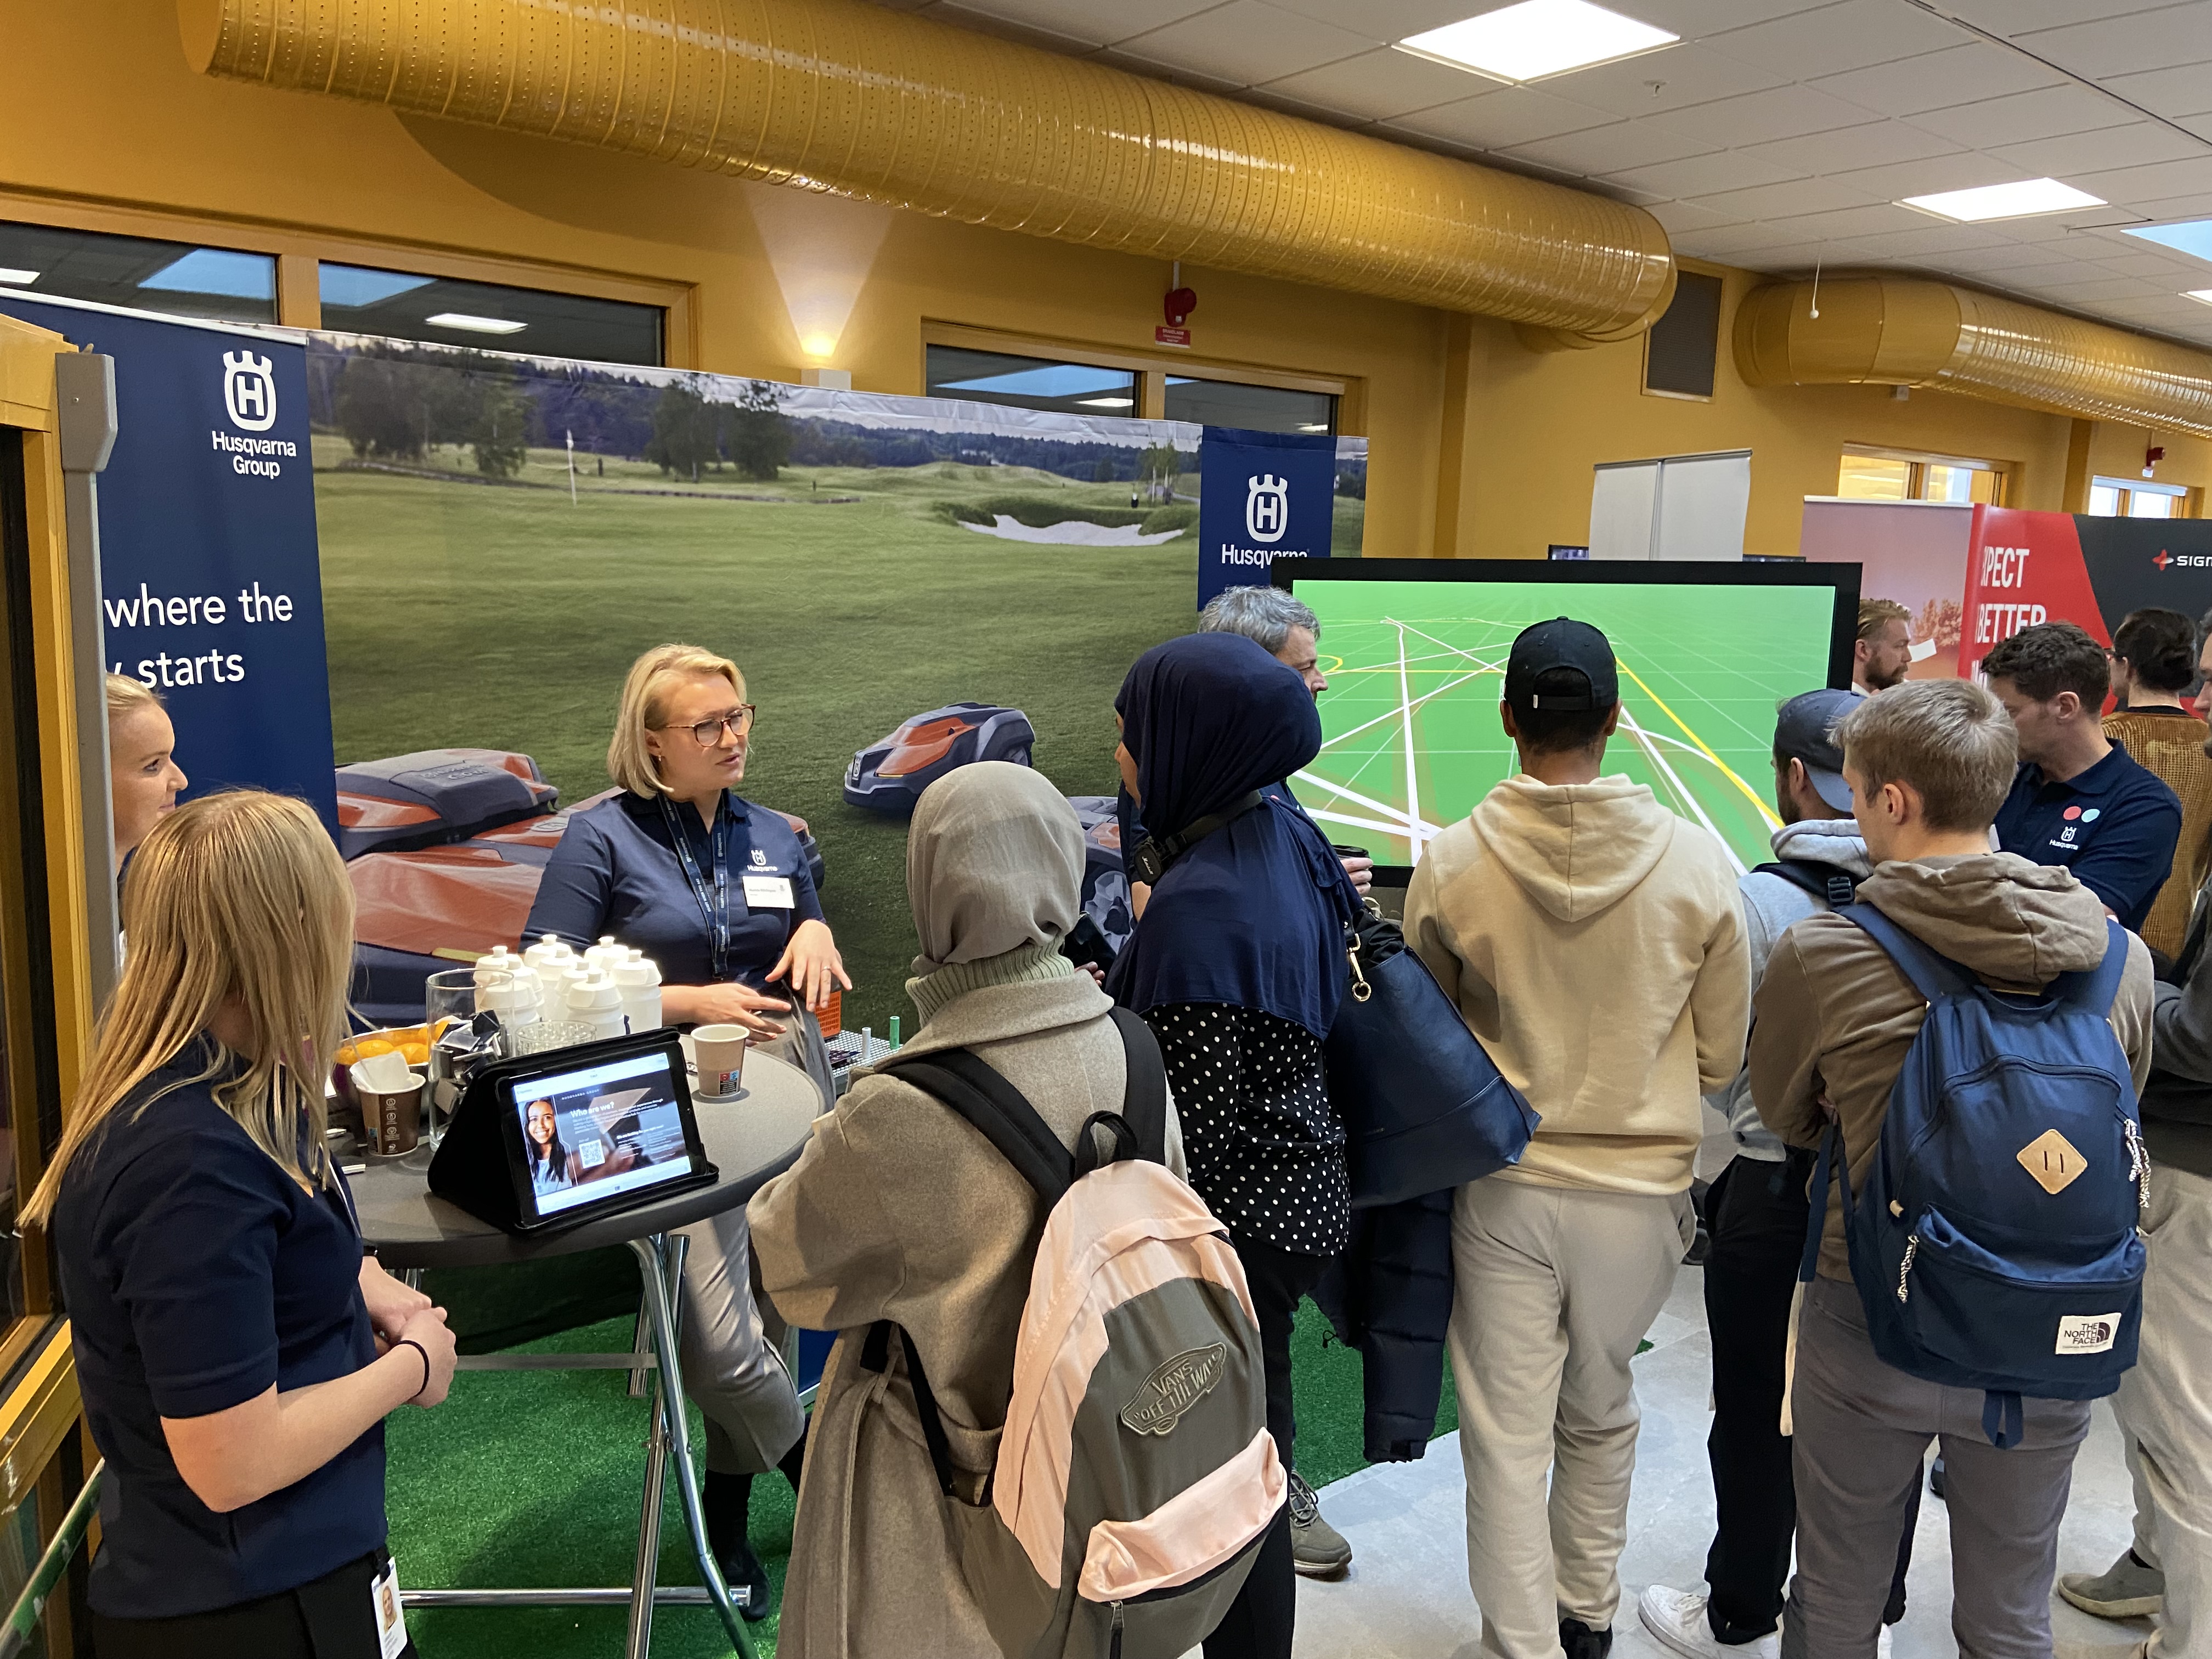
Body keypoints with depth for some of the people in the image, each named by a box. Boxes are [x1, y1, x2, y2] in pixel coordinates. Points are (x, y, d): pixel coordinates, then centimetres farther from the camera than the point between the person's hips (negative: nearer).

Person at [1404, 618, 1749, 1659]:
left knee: (1507, 1436, 10)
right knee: (1600, 1418, 23)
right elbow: (1724, 1053, 0)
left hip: (1500, 1183, -2)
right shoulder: (1697, 862, -11)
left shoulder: (1450, 863, -13)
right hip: (1641, 1184, 2)